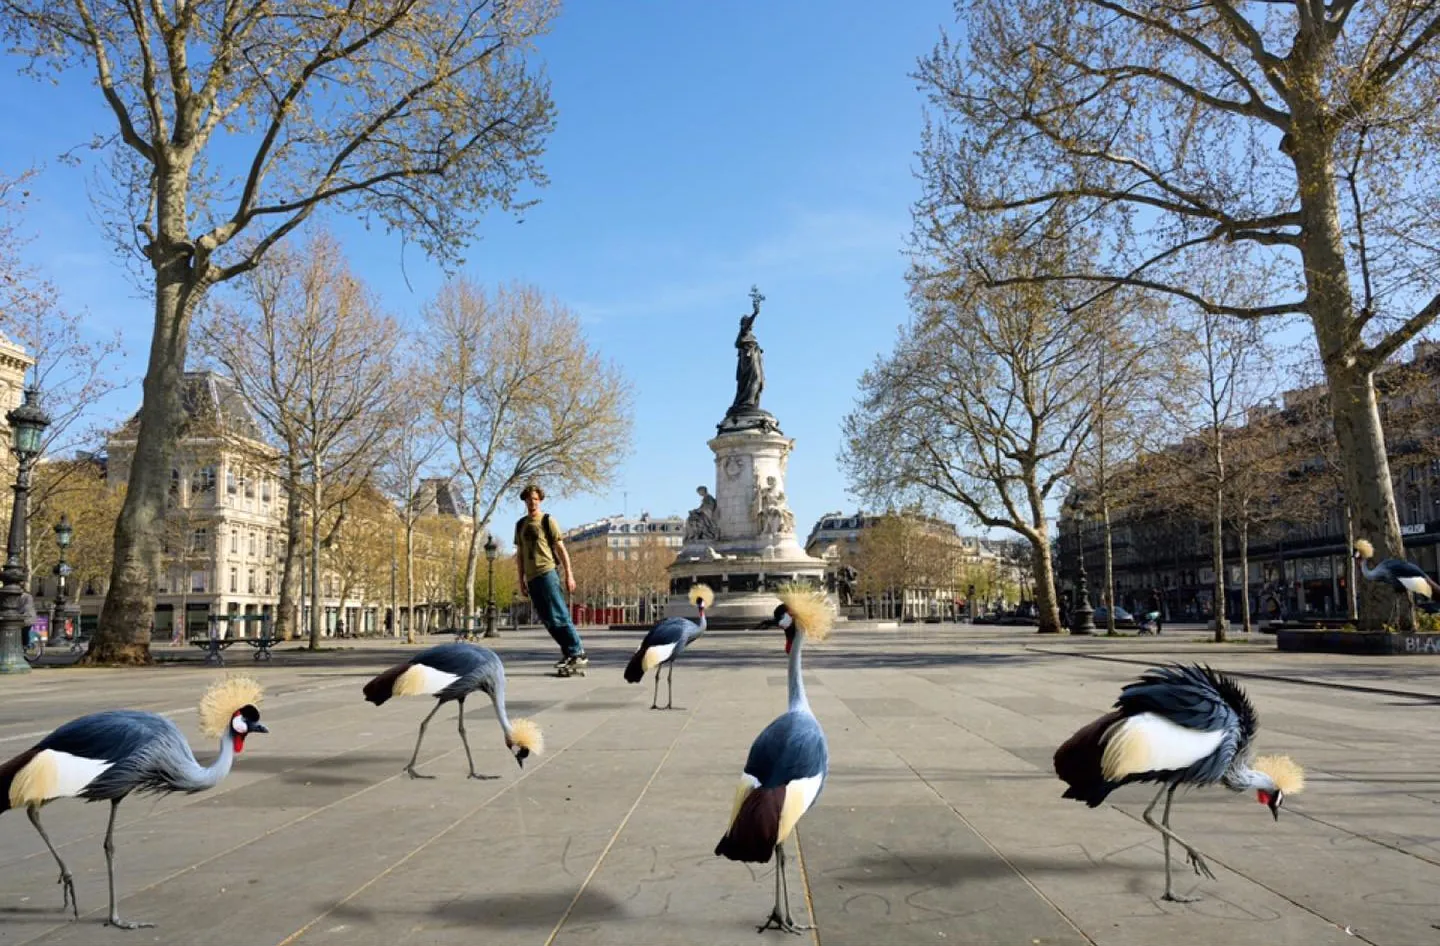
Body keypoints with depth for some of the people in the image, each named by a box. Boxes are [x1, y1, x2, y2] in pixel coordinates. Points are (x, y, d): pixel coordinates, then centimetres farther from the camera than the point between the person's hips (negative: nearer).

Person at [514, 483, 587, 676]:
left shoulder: (547, 521, 1)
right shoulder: (520, 525, 16)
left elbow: (561, 549, -1)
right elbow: (519, 554, 20)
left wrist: (569, 575, -7)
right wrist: (522, 580, 16)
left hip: (547, 573, -6)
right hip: (531, 578, 6)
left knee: (559, 616, -12)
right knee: (547, 620, 5)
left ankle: (578, 654, -9)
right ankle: (568, 653, 13)